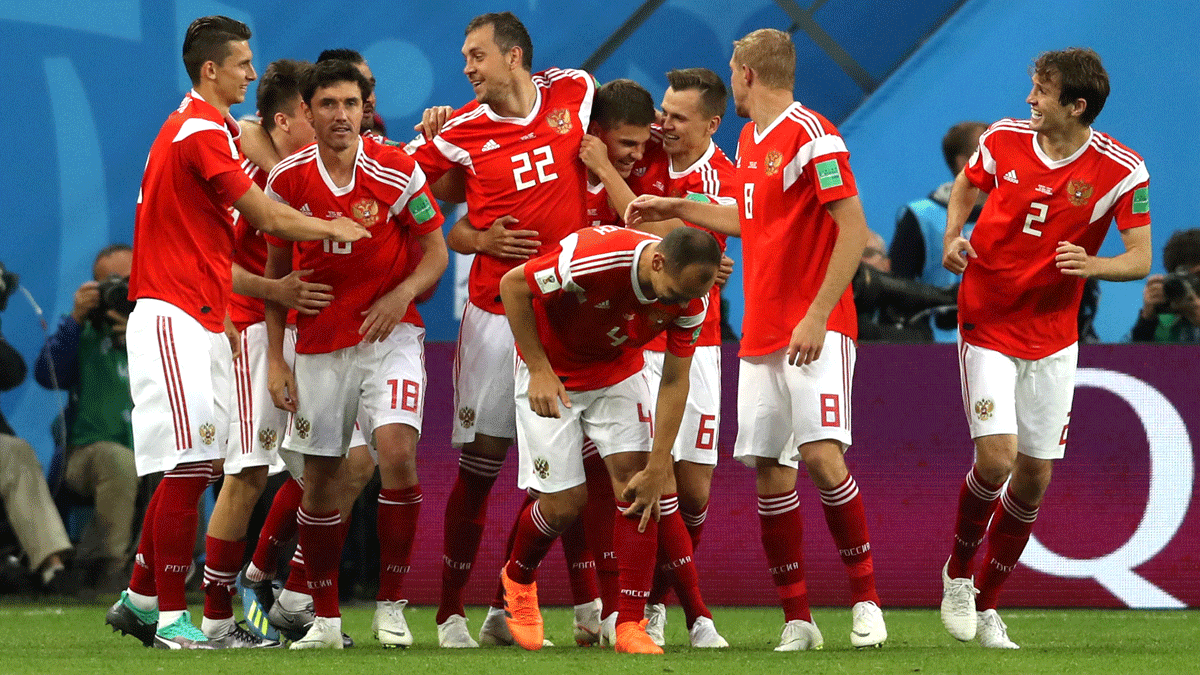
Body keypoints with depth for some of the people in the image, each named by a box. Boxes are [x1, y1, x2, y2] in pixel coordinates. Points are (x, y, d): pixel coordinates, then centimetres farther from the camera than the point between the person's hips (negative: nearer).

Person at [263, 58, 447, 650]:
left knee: (397, 450, -21)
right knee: (320, 479, 5)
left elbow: (435, 254, 1)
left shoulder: (397, 172, -9)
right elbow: (276, 269, 8)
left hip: (388, 333, -2)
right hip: (319, 343, 3)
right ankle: (325, 618, 19)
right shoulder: (288, 179, -2)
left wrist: (402, 294, -19)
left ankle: (390, 606, -9)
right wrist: (274, 358, 3)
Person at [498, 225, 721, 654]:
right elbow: (513, 285, -24)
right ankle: (518, 579, 26)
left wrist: (658, 467, -15)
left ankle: (630, 625, -7)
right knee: (565, 501, -7)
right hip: (551, 375, -4)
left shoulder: (691, 299, -21)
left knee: (637, 484, -11)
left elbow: (674, 382, -12)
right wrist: (539, 369, -23)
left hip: (618, 371, 4)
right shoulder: (595, 259, -38)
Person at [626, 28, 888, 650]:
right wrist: (676, 209, 32)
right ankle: (797, 621, 8)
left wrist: (817, 317, -20)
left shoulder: (812, 138, -12)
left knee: (821, 455, -19)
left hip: (816, 330, -8)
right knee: (770, 472, 3)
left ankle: (866, 599, -5)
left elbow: (854, 231, -16)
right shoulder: (750, 139, 15)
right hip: (761, 334, 8)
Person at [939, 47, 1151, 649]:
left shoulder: (1121, 171, -11)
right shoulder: (1003, 140, -7)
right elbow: (965, 187, 14)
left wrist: (1092, 265, -30)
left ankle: (986, 603, 21)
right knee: (996, 457, -15)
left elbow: (1140, 260, -10)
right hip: (987, 324, -1)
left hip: (1053, 338, 1)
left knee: (1034, 476, 4)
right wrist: (952, 239, -5)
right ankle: (958, 571, 11)